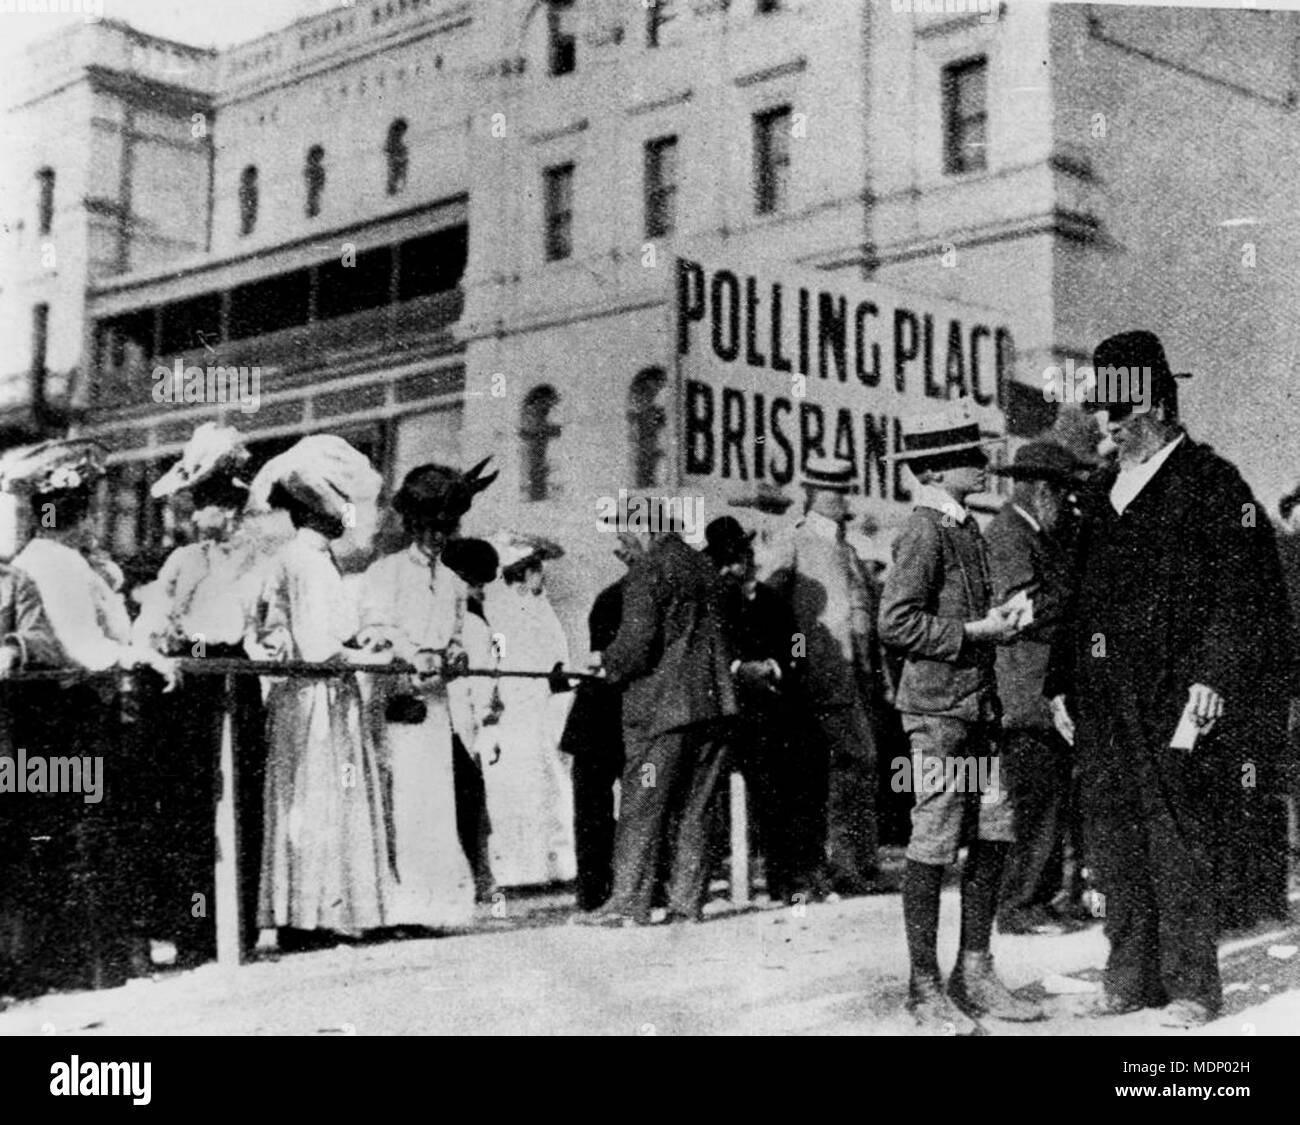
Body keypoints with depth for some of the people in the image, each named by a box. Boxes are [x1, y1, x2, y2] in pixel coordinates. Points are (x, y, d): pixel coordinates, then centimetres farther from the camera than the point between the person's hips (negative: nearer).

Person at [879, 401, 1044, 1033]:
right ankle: (925, 989, 7)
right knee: (933, 848, -2)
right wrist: (973, 632, -16)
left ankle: (974, 975, 19)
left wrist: (1000, 620, 9)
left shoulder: (966, 528, 15)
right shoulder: (924, 533, -13)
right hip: (938, 705, -9)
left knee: (993, 838, 9)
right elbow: (895, 624, -19)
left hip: (978, 703, 9)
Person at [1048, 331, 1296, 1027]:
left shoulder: (1210, 482, -4)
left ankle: (1191, 986, 7)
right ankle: (1131, 978, 18)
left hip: (1172, 697, -7)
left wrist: (1209, 683, -17)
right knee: (1113, 845, 9)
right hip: (1103, 702, 7)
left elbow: (1240, 595, -10)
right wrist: (1063, 684, 13)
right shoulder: (1105, 494, 18)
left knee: (1178, 845, -2)